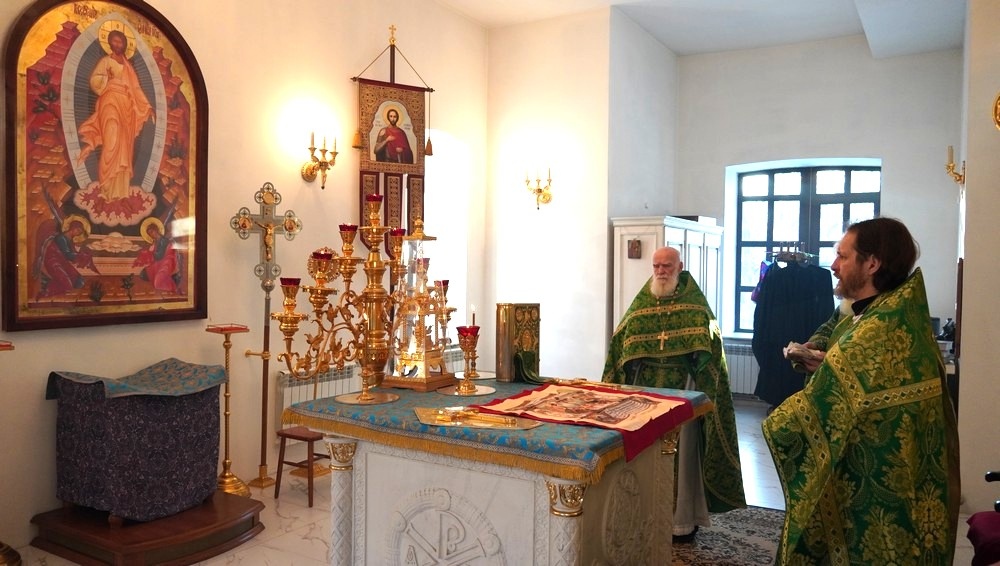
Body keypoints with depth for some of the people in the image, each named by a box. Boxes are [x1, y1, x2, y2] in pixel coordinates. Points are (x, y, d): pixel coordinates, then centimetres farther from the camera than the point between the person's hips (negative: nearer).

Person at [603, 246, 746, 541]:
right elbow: (622, 342, 7)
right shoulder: (642, 300, 9)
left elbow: (709, 342, -7)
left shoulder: (693, 301, 1)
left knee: (681, 451, 1)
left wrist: (698, 357, -23)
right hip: (645, 383, 3)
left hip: (682, 386, -3)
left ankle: (682, 519, 13)